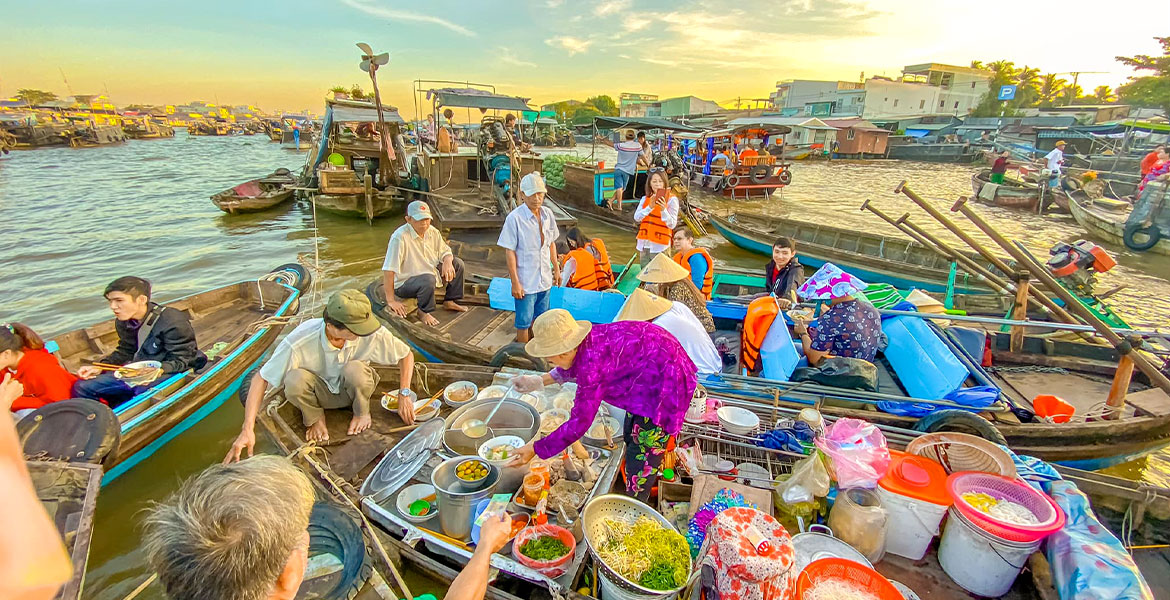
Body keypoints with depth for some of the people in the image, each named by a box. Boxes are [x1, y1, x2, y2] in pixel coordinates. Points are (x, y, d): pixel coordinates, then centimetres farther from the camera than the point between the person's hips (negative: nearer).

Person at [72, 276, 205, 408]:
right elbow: (125, 352, 19)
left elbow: (180, 360, -20)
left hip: (168, 373, -8)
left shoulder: (174, 322, -21)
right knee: (81, 387, 3)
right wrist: (101, 366, 2)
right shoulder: (123, 322, 6)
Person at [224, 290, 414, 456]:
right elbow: (261, 379, -23)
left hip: (353, 388, 0)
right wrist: (247, 430, -27)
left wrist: (405, 395, -19)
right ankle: (315, 418, 0)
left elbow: (406, 354, -14)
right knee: (295, 380, -33)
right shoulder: (299, 342, -32)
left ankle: (362, 413, -2)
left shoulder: (373, 334, -30)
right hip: (320, 392, 0)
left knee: (354, 369, -35)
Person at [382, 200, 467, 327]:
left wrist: (447, 262, -20)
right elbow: (388, 270, -29)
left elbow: (445, 251, 7)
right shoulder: (400, 237, -28)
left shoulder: (432, 232, -5)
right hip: (404, 283, -8)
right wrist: (391, 301, -29)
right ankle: (423, 312, -10)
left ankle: (449, 302, 15)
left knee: (458, 264, 2)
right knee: (428, 279, -37)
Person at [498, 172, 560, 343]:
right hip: (525, 282, -6)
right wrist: (515, 283, -16)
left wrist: (556, 268, 16)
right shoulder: (515, 218, -16)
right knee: (524, 322, 6)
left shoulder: (547, 214, 2)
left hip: (544, 279, 6)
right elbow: (510, 252, -15)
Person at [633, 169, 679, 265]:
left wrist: (663, 209, -25)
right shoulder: (645, 199, 10)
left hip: (660, 247, -5)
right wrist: (650, 207, -15)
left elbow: (672, 225, -10)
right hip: (644, 245, 5)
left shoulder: (672, 199, -4)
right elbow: (636, 218, -1)